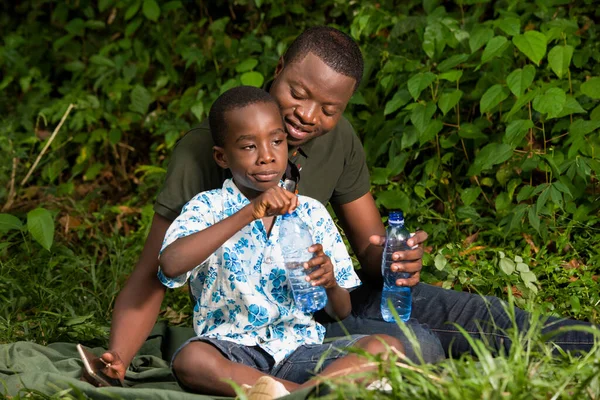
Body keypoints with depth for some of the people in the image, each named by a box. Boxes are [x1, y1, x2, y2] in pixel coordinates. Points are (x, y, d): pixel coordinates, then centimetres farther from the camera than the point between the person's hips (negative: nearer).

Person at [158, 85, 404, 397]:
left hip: (300, 348, 3)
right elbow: (170, 265, -21)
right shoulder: (209, 207, 3)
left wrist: (330, 284, -11)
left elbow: (340, 312, 14)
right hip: (233, 350, -3)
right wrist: (249, 213, -23)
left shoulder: (312, 214, 12)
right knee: (190, 360, -37)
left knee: (387, 347, -22)